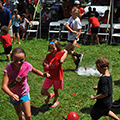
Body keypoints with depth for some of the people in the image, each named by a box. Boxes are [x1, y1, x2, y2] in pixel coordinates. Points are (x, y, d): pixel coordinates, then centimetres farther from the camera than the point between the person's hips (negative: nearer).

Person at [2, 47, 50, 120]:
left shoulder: (27, 66, -23)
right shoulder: (9, 68, -32)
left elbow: (35, 71, 0)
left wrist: (43, 74, -21)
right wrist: (11, 95, -55)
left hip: (24, 92, 1)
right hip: (14, 94, 0)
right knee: (18, 112, 25)